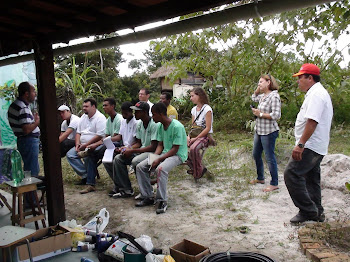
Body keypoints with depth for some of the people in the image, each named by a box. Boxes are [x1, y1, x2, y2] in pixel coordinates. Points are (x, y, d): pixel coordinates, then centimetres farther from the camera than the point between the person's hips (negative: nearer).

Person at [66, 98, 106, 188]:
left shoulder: (100, 118, -10)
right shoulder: (83, 117, 18)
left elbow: (100, 136, -19)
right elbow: (78, 132, 21)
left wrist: (86, 145, -18)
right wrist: (77, 144, 2)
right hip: (83, 145, 9)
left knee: (87, 156, -34)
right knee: (70, 154, -9)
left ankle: (90, 183, -20)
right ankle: (85, 176, -10)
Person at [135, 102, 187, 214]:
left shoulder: (177, 126, -20)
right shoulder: (160, 126, 5)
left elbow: (175, 149, -21)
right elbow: (160, 145, 9)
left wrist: (159, 159, -25)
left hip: (178, 155, -8)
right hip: (164, 153, 8)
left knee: (160, 169, -36)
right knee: (140, 167, -6)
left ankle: (162, 201, -22)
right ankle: (148, 197, 1)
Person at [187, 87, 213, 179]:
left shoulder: (207, 109, -13)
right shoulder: (194, 109, 10)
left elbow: (208, 128, -16)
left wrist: (195, 138, -18)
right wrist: (189, 136, -6)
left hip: (205, 136, -7)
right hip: (196, 134, 8)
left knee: (193, 148, -35)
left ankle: (199, 171, -12)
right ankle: (192, 166, 4)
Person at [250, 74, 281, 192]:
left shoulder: (274, 96, -16)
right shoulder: (263, 96, 10)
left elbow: (276, 115, -23)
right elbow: (253, 97, 32)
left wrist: (260, 114, -17)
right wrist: (258, 88, 14)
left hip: (268, 132, -10)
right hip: (259, 130, 10)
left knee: (269, 158, -2)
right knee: (256, 155, 19)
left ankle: (274, 184, 10)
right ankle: (260, 178, 35)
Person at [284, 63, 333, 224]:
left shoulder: (316, 94, -15)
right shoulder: (318, 93, 20)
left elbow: (312, 121, -26)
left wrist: (300, 144, -28)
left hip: (310, 146, -11)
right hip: (317, 147, 11)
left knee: (292, 174, -13)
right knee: (311, 179, 16)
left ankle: (307, 210, -4)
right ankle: (316, 213, 25)